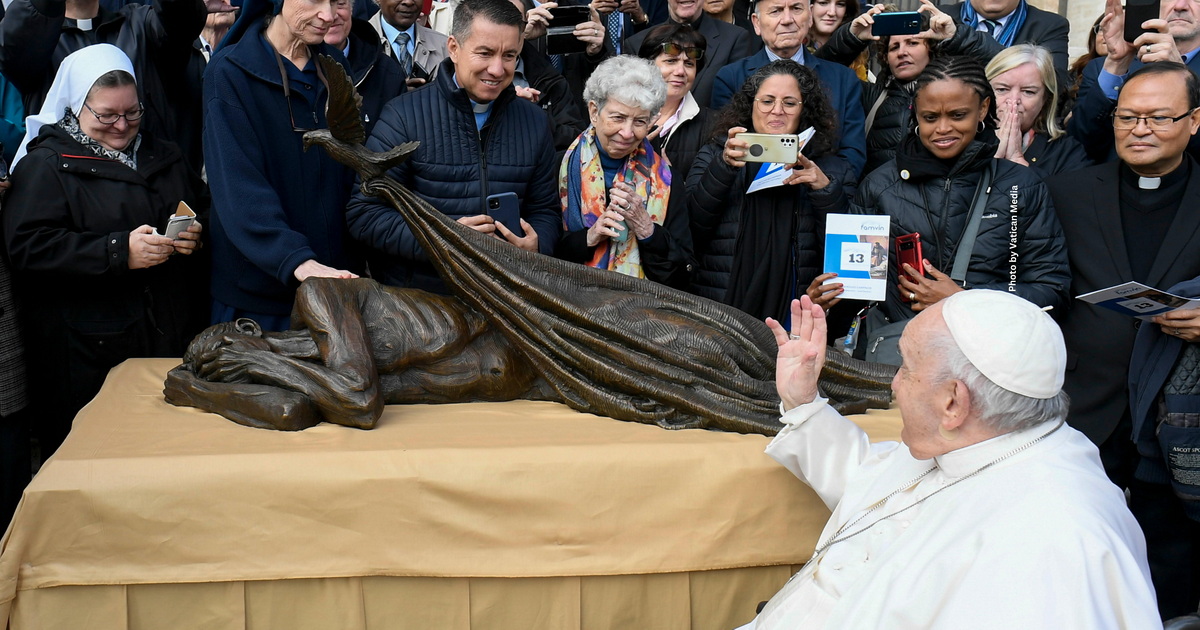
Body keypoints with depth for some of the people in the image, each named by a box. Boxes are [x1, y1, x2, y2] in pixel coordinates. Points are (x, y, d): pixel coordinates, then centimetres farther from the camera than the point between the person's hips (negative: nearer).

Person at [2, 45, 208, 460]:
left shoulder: (162, 157, 18)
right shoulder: (45, 164, 0)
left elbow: (203, 213, 27)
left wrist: (196, 236, 1)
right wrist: (119, 251, -21)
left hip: (173, 339, 5)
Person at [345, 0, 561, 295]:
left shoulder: (535, 123, 7)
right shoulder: (404, 116, -7)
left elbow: (545, 211, 14)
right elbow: (363, 215, -9)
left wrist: (536, 244, -11)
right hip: (414, 298, -4)